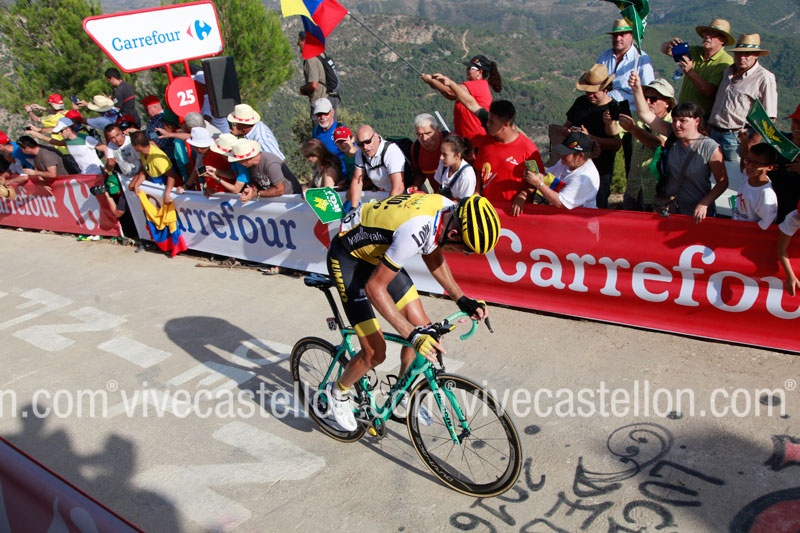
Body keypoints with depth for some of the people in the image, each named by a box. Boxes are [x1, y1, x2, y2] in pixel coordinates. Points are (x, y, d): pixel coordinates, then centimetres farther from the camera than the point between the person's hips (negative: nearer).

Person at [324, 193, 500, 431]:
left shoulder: (451, 211, -14)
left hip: (378, 253, 8)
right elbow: (375, 288, -31)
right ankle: (338, 392, 21)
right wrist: (412, 334, -32)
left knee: (423, 328, 3)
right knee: (375, 352, -10)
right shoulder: (416, 230, -39)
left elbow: (433, 257, 7)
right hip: (348, 257, -8)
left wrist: (462, 300, -1)